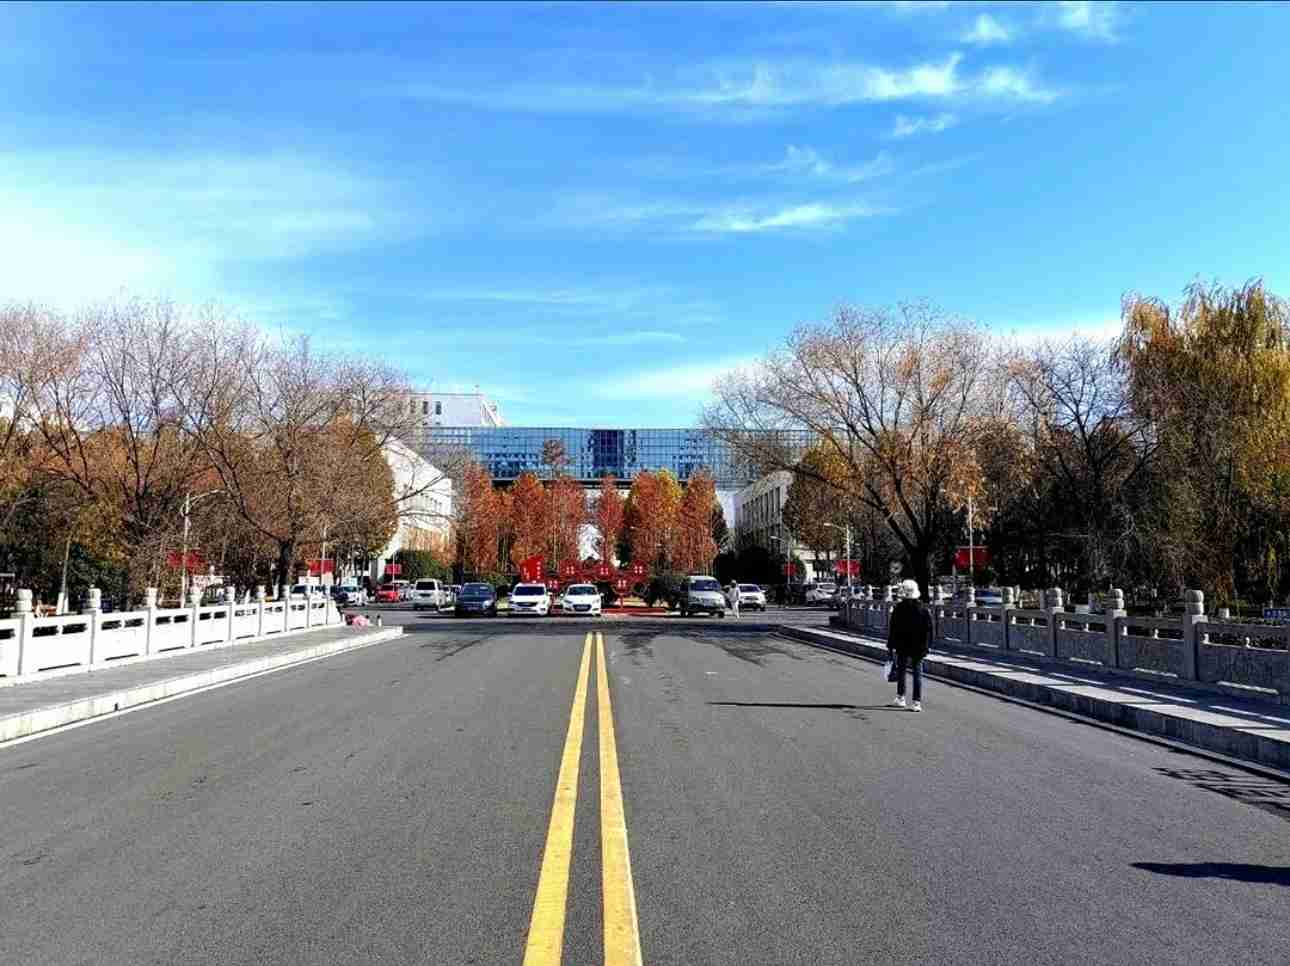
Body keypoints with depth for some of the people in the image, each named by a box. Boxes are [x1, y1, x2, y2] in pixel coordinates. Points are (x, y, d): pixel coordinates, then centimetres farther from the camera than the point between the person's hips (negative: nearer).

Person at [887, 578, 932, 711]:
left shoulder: (898, 609, -8)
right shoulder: (924, 609, -2)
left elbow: (892, 629, -5)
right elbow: (929, 629, 1)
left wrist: (891, 645, 2)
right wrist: (927, 646, 7)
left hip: (902, 646, -1)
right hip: (919, 647, 1)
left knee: (901, 670, 14)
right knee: (917, 673, 3)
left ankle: (900, 698, 23)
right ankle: (917, 702, -2)